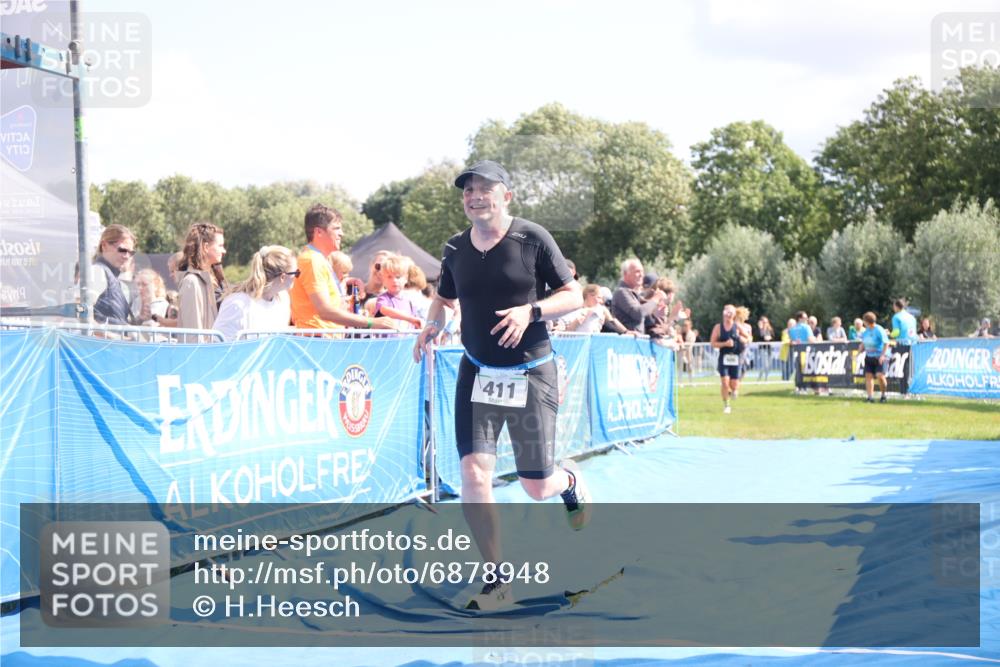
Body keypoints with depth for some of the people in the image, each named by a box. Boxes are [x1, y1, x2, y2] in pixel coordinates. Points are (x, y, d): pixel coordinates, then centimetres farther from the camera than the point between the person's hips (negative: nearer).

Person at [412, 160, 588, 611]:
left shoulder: (532, 239, -9)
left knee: (537, 488, 3)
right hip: (477, 374, 3)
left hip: (530, 375, -2)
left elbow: (574, 295, -5)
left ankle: (569, 479, 43)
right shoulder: (455, 249, 2)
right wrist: (432, 325, -1)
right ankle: (497, 581, 2)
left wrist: (531, 311, -21)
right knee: (474, 475, -13)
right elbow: (444, 297, 19)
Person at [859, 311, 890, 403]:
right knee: (868, 375, -2)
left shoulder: (879, 330, -12)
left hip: (879, 357, -7)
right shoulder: (866, 330, 10)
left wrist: (882, 355, -21)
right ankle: (870, 397, -1)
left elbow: (886, 343, -14)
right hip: (869, 357, 7)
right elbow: (863, 343, 23)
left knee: (880, 375, -17)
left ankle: (883, 395, 3)